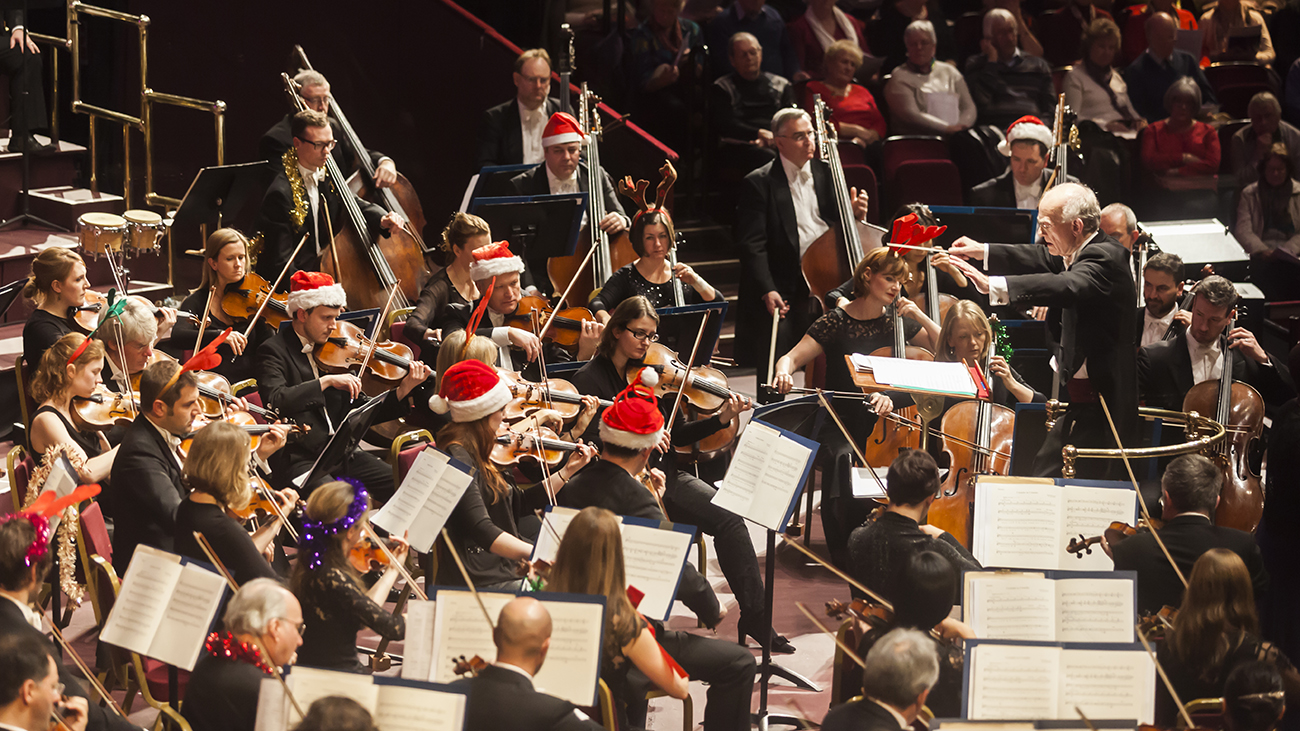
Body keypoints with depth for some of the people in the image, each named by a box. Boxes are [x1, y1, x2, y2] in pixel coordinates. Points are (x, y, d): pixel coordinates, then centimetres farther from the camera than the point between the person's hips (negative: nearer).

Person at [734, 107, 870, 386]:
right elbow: (751, 245, -8)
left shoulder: (827, 173, 12)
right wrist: (767, 290, -19)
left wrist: (854, 215, -6)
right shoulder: (759, 183, -3)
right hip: (782, 296, -4)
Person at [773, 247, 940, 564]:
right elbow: (792, 358, -7)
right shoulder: (837, 321, -1)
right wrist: (784, 372, -31)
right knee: (843, 458, -35)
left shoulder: (897, 323, 9)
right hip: (842, 424, -3)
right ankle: (844, 550, -19)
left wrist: (920, 317, -3)